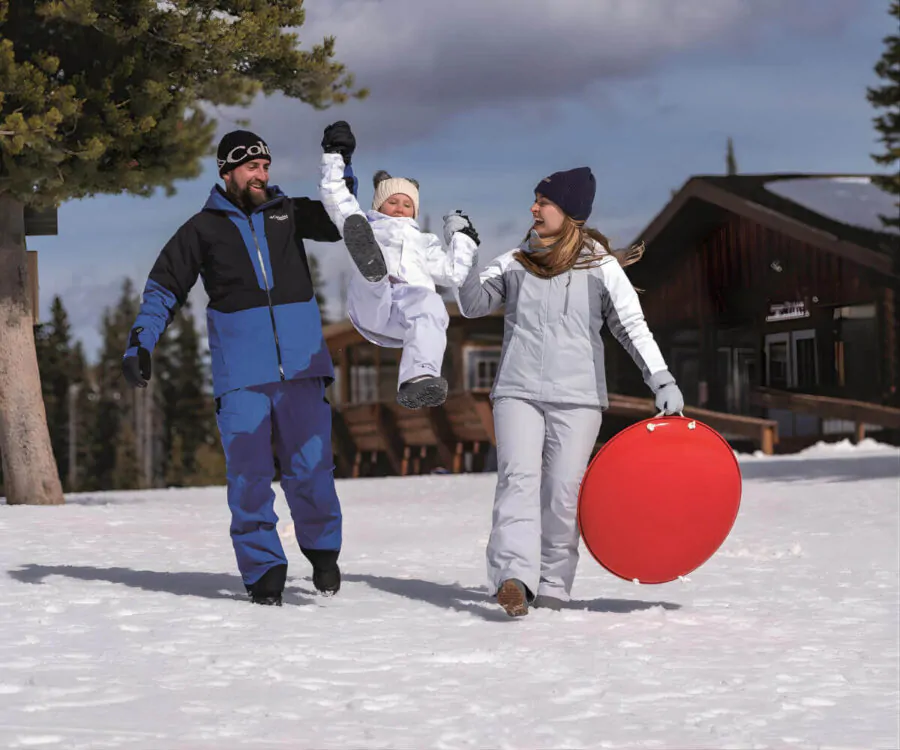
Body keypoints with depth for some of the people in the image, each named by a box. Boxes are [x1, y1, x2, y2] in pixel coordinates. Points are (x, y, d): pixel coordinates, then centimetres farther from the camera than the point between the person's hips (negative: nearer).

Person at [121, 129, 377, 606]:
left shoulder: (287, 213, 15)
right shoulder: (203, 228, 10)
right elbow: (164, 288, 13)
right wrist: (140, 342, 1)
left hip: (300, 363, 1)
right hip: (240, 370, -1)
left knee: (311, 467, -4)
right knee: (248, 473, -5)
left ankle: (322, 550, 16)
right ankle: (263, 569, 4)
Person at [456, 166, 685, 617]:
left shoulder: (600, 267, 3)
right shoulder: (515, 263, 12)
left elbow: (632, 326, 0)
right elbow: (473, 305, 16)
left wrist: (662, 381, -10)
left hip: (577, 397, -1)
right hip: (518, 392, 1)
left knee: (563, 492, -7)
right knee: (518, 478, -17)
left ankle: (552, 585, 4)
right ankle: (513, 577, -31)